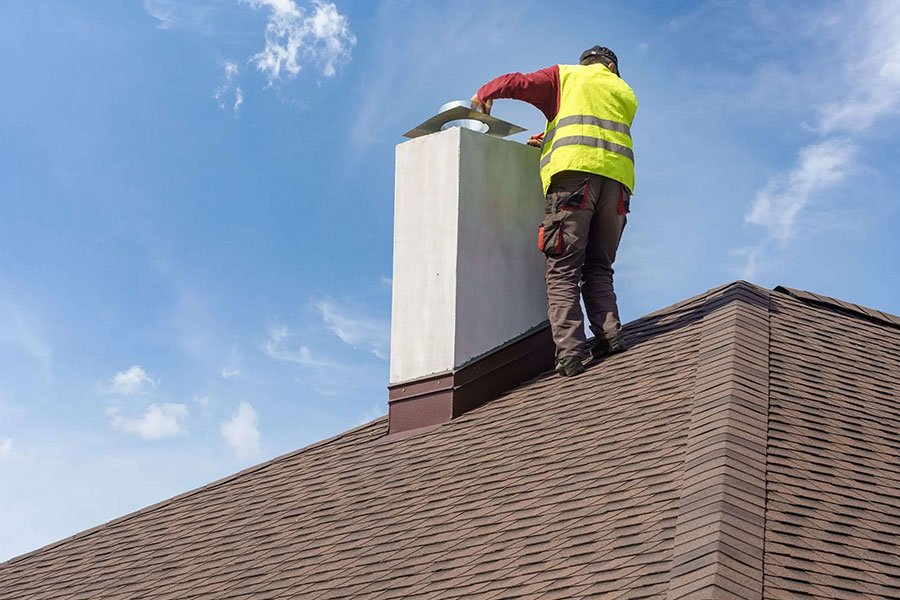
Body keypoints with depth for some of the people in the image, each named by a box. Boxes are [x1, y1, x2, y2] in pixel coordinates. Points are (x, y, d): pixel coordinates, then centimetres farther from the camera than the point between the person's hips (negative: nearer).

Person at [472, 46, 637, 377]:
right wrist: (548, 140, 38)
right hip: (618, 178, 4)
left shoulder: (567, 75, 20)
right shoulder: (626, 94, 31)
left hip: (575, 171, -4)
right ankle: (609, 333, -9)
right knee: (598, 268, 11)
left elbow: (518, 83, 9)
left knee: (563, 268, -9)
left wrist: (484, 94, 26)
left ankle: (569, 350, -21)